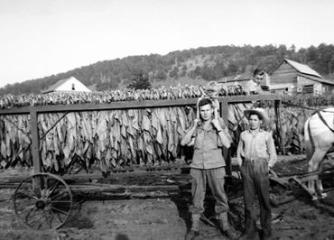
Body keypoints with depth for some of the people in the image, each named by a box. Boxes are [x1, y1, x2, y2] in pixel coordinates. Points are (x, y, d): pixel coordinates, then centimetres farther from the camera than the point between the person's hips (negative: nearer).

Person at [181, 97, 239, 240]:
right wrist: (194, 127, -12)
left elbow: (227, 145, -15)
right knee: (197, 198, 5)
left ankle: (225, 226, 23)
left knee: (220, 196, 7)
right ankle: (194, 228, 15)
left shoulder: (220, 125, -3)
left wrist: (218, 128, -21)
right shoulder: (196, 127, 5)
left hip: (215, 167, -1)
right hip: (197, 167, 2)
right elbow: (183, 142, -4)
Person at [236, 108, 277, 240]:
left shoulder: (266, 135, 2)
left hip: (261, 166, -2)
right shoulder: (243, 135, 8)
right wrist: (242, 167, 7)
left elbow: (273, 156, 5)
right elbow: (239, 152, 16)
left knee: (264, 200, 3)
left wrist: (266, 169, -1)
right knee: (248, 200, 4)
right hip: (246, 167, 2)